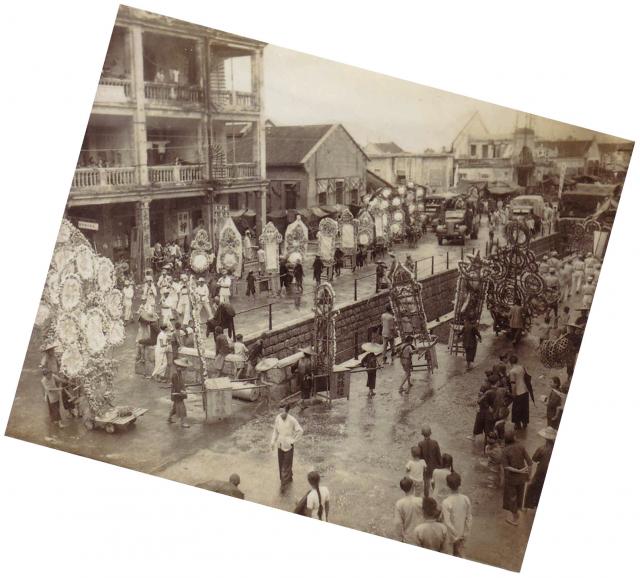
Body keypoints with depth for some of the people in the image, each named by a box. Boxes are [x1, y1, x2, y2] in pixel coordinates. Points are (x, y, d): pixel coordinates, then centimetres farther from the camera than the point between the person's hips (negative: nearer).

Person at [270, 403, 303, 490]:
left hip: (288, 445, -5)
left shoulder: (292, 420, -24)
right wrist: (273, 442, 2)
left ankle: (284, 482, 18)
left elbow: (300, 431, -17)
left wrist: (294, 441, -12)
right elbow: (275, 430, 3)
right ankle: (289, 478, 37)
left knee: (287, 463, 4)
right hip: (280, 444, 5)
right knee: (281, 463, 16)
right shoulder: (278, 417, -10)